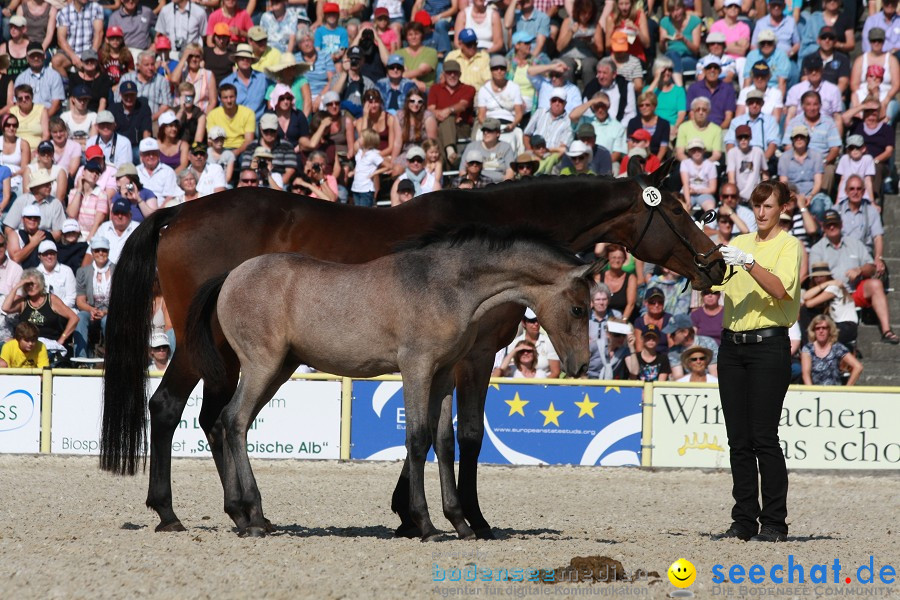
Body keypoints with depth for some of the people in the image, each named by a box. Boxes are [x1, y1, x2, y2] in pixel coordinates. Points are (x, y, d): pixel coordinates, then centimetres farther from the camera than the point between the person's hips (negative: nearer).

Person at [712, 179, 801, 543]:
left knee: (764, 437, -9)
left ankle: (774, 523, -5)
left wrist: (748, 263, -27)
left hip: (769, 345, -6)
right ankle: (744, 520, 9)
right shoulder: (740, 243, 17)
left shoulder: (789, 245, 0)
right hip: (732, 345, 6)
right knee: (738, 438, 5)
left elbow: (780, 288, -16)